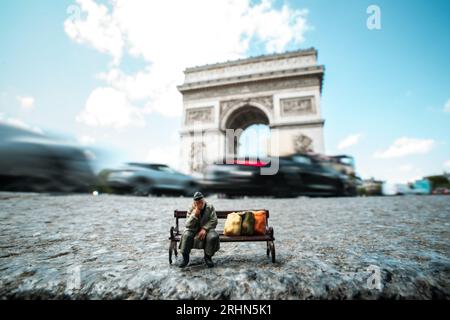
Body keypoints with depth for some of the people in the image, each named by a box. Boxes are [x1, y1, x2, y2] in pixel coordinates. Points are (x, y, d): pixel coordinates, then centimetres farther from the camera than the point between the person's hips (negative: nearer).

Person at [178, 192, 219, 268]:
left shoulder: (210, 207, -9)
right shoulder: (191, 209, -9)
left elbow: (214, 221, -10)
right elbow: (188, 225, -14)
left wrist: (204, 229, -22)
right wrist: (194, 215, -29)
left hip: (206, 229, 0)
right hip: (193, 229, 0)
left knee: (213, 236, -31)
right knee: (186, 235, -31)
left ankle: (208, 257, -5)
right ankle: (185, 257, -9)